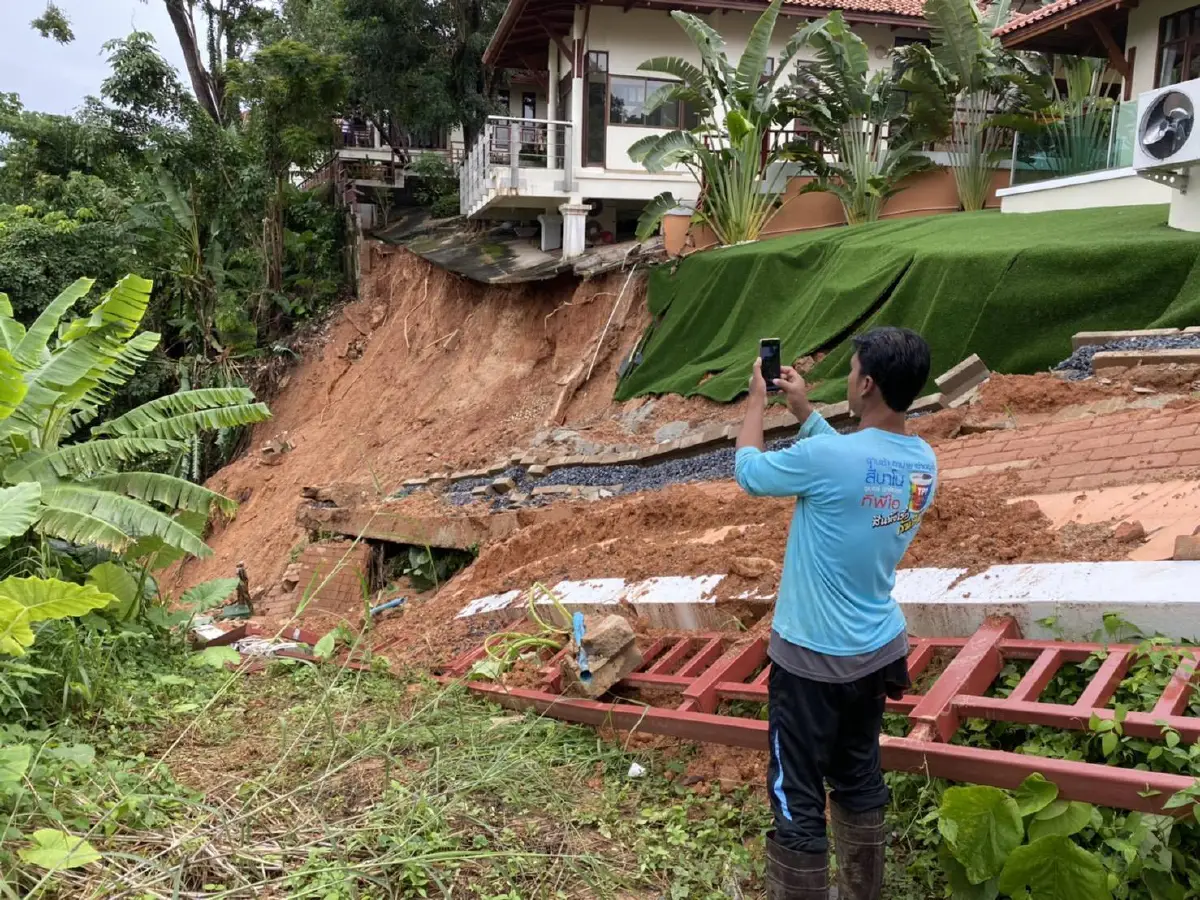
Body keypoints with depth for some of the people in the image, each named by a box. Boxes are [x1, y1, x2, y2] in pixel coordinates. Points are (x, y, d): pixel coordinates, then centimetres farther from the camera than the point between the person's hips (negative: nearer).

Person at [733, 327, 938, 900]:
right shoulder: (924, 463, -3)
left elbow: (748, 471, -6)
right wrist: (804, 411, 19)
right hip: (877, 650, 7)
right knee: (859, 779, 22)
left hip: (812, 657, -7)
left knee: (797, 799, 4)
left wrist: (757, 399, 8)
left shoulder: (825, 457, -25)